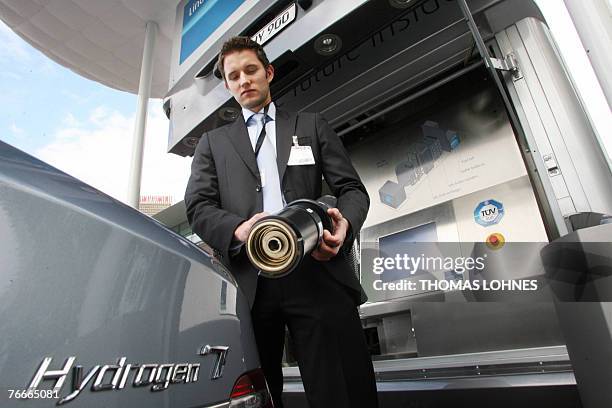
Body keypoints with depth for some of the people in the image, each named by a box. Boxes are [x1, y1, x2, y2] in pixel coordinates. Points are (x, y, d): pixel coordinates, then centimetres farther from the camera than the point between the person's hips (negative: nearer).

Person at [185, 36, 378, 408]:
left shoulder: (312, 126, 20)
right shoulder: (213, 142, 22)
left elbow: (352, 189, 12)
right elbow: (198, 208, 8)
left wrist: (345, 223, -13)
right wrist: (238, 229, -15)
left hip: (317, 270, 0)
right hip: (248, 282, 2)